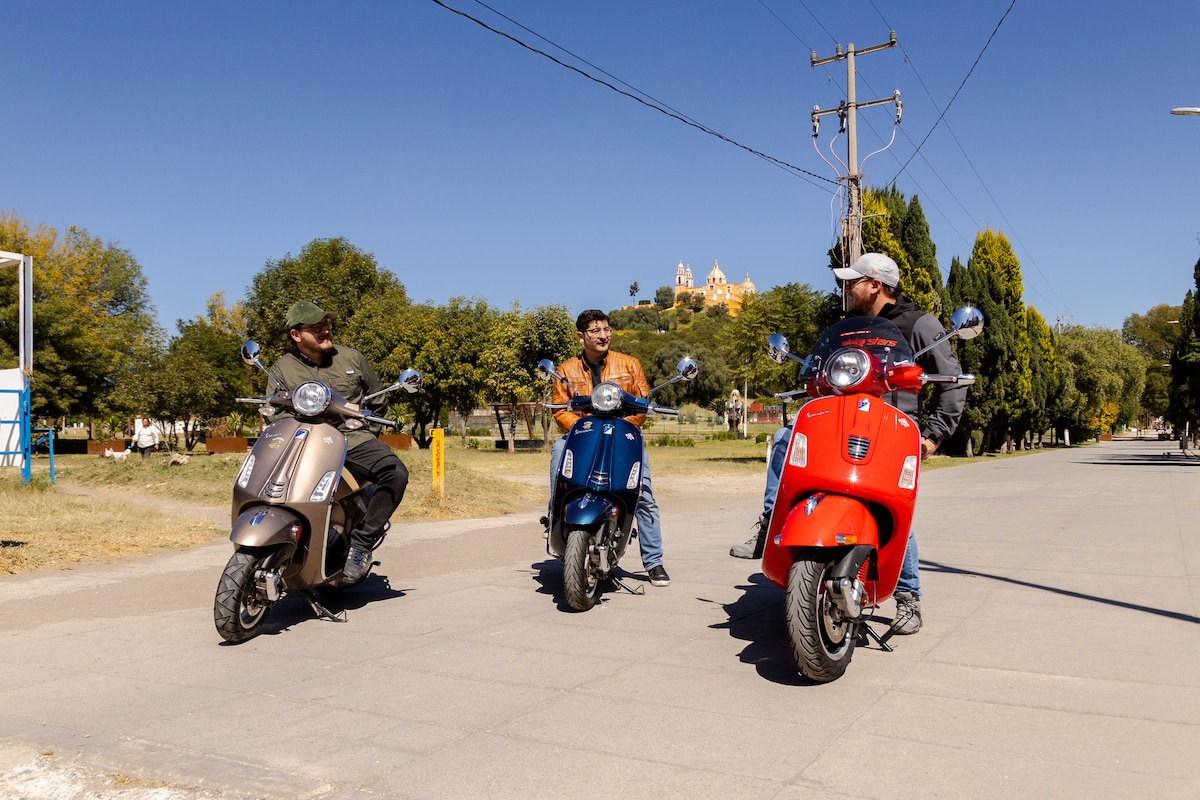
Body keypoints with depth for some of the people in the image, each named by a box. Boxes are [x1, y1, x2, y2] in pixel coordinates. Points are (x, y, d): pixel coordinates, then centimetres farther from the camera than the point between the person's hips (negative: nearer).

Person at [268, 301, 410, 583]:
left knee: (396, 474, -29)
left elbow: (377, 396, 23)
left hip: (354, 440, 0)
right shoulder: (281, 369, 10)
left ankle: (361, 542, -21)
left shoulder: (351, 358, 13)